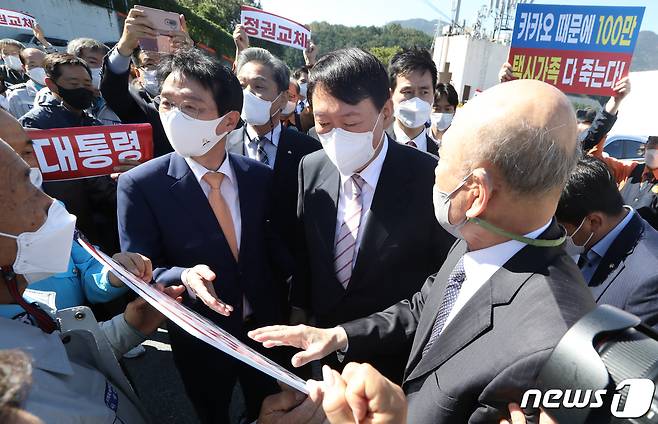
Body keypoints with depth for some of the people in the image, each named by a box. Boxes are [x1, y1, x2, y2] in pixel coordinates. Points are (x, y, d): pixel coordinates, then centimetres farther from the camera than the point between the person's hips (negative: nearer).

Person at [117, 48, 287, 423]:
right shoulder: (140, 186, -18)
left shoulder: (261, 177, -10)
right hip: (200, 340, -2)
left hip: (265, 329, 3)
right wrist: (183, 277, -34)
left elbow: (275, 248, -1)